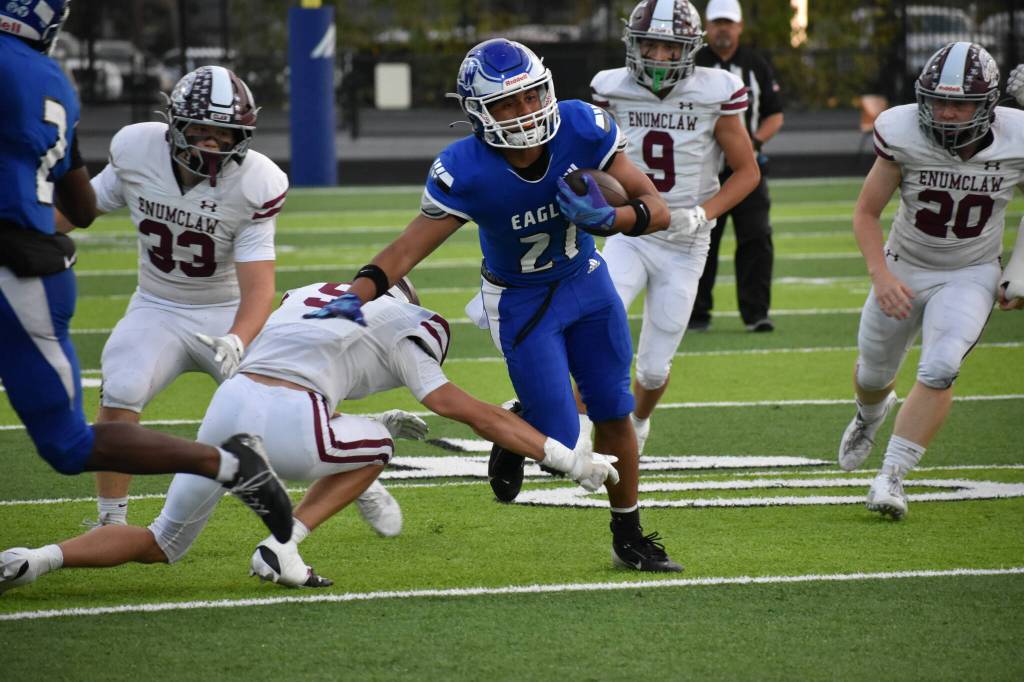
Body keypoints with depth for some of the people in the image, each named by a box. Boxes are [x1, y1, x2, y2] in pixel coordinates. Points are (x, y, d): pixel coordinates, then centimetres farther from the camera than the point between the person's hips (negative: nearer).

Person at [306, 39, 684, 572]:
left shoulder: (582, 129, -25)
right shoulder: (465, 172, -32)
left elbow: (656, 209, -19)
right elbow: (408, 248, -30)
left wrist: (606, 220, -39)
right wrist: (357, 294, -47)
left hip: (585, 278, 3)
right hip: (520, 302, -3)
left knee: (613, 414, 9)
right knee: (559, 441, -6)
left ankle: (629, 538, 29)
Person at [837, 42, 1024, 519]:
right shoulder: (904, 135, -22)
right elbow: (866, 213, -10)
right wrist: (880, 275, -22)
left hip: (971, 275, -1)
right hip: (904, 270, 1)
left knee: (939, 370, -24)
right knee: (874, 372, 19)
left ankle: (892, 475, -16)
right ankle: (870, 414, 56)